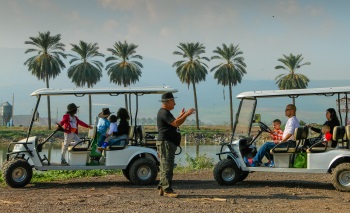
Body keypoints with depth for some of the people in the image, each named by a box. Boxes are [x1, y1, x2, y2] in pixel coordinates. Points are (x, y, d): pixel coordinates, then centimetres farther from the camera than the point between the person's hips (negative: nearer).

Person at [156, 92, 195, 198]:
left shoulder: (165, 112, 21)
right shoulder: (163, 113, -14)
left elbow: (174, 123, 25)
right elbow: (175, 123, -25)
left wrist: (181, 116, 18)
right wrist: (186, 115, -18)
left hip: (168, 143, 11)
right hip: (165, 142, -11)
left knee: (165, 167, 13)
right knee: (167, 167, -11)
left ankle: (162, 188, 18)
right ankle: (167, 190, -12)